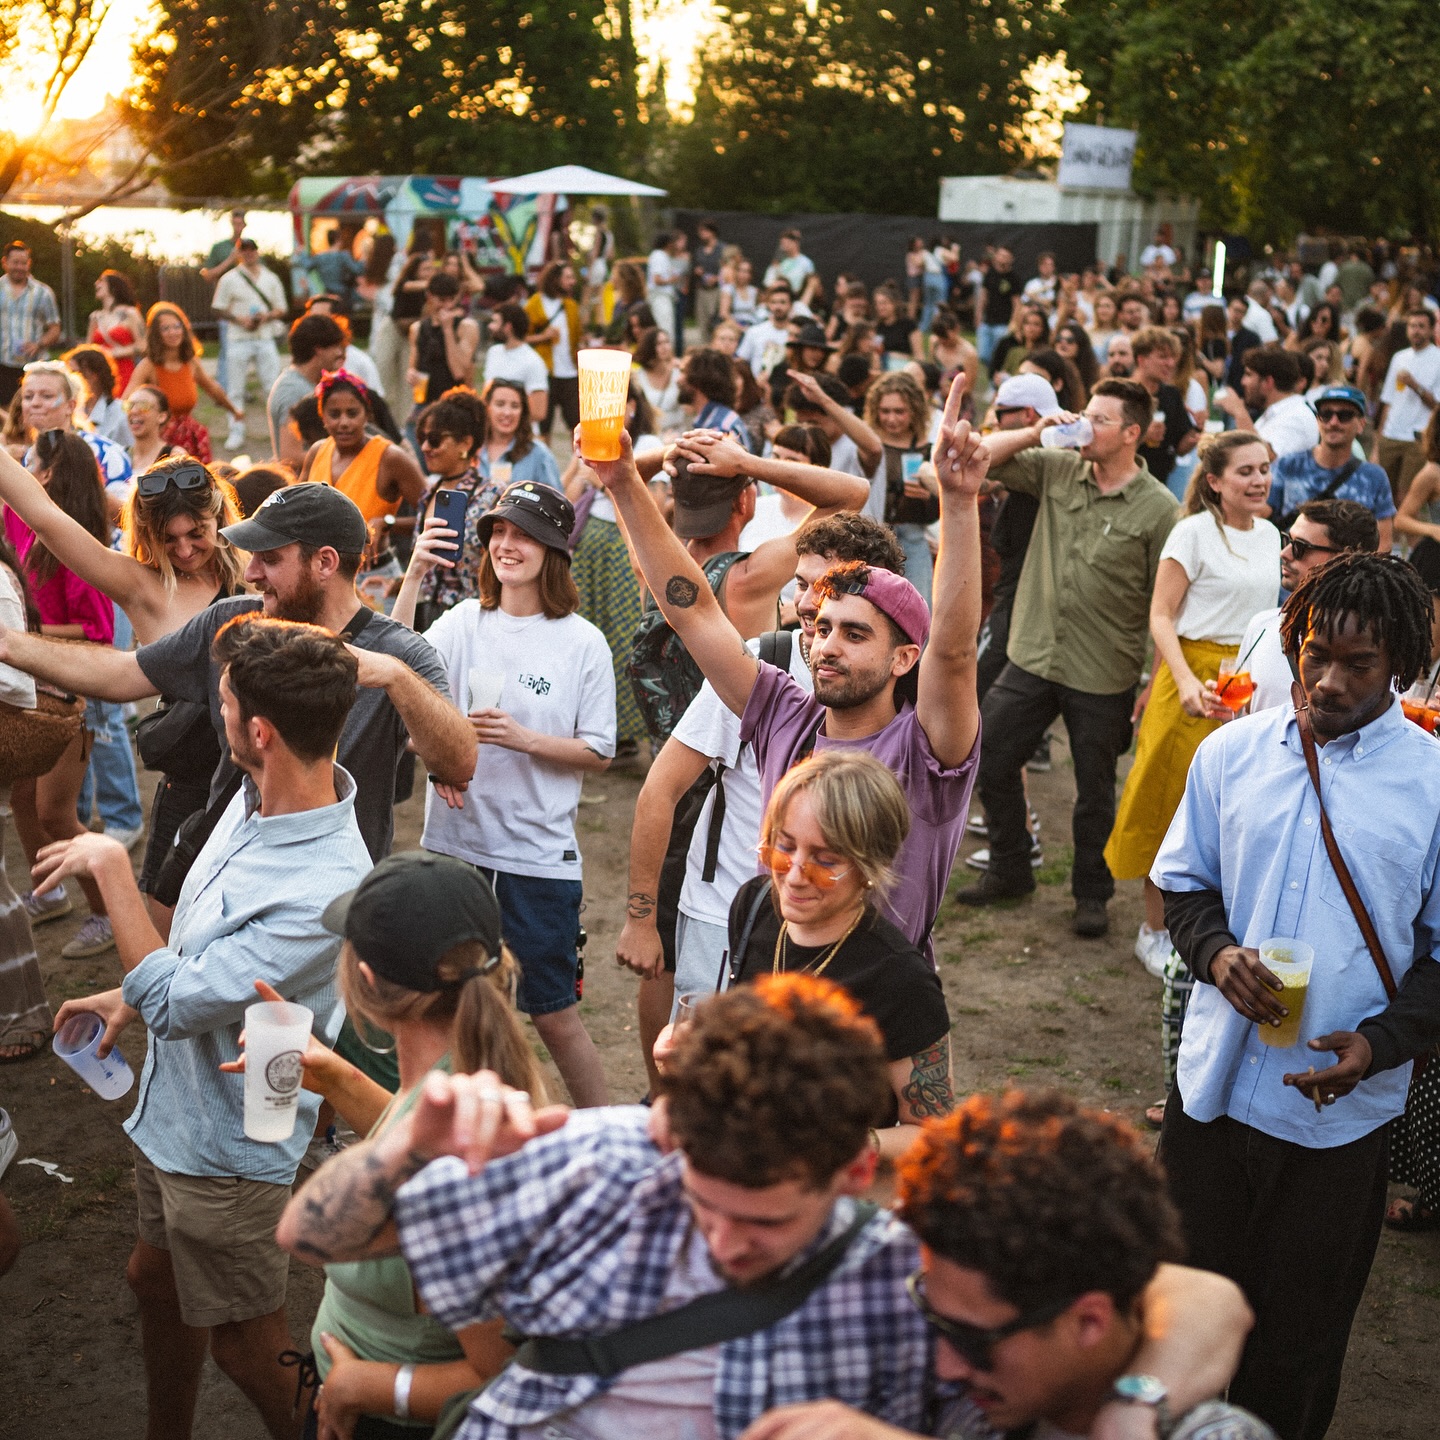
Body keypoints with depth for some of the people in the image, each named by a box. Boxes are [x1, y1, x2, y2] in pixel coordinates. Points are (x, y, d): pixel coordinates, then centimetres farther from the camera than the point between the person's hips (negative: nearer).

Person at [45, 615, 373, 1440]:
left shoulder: (324, 888, -36)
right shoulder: (259, 799, -7)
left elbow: (179, 1002, -29)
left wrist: (110, 868, -23)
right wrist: (134, 996, 11)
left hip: (229, 1145, -9)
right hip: (175, 1109, 9)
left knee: (244, 1342, 11)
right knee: (158, 1280, 28)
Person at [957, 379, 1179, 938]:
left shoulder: (1159, 509, -11)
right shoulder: (1056, 469, 1)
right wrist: (1037, 432, -10)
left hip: (1103, 678, -4)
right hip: (1032, 659, 4)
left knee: (1095, 790, 11)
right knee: (991, 761, 11)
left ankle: (1092, 893, 31)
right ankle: (1010, 871, 32)